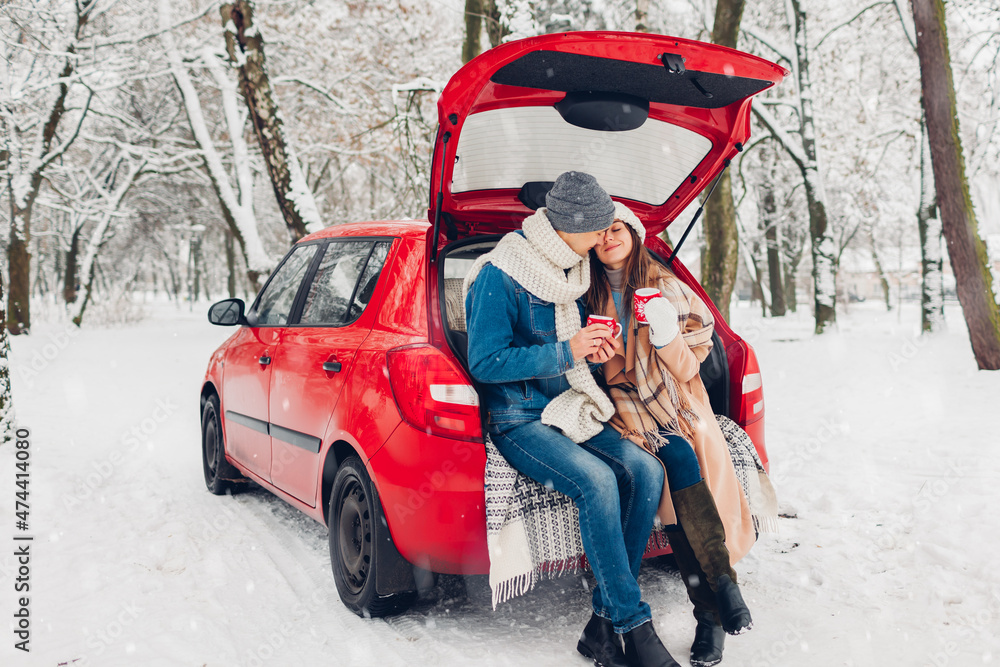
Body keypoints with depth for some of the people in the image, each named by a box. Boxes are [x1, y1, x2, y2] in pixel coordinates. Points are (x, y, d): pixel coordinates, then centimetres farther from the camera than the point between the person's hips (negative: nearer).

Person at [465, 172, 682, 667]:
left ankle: (605, 626, -11)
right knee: (597, 481, -31)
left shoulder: (571, 273, 13)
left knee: (645, 471, -16)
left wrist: (594, 353, -1)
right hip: (518, 420, -7)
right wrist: (567, 352, -18)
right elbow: (485, 362, -16)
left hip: (571, 412, 7)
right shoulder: (499, 275, -12)